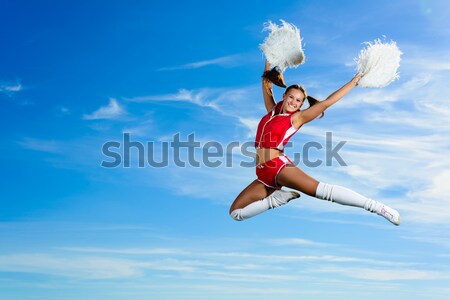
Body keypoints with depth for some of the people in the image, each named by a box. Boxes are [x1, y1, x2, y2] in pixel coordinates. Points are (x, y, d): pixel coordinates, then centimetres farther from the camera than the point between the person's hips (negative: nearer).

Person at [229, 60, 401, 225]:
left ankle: (374, 206, -24)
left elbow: (326, 103, -4)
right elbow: (266, 83, 27)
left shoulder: (296, 118, 1)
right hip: (263, 174, 7)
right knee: (236, 212, 3)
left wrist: (353, 82, -3)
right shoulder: (272, 110, 15)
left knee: (320, 189, -26)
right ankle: (279, 198, 10)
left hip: (278, 165, -6)